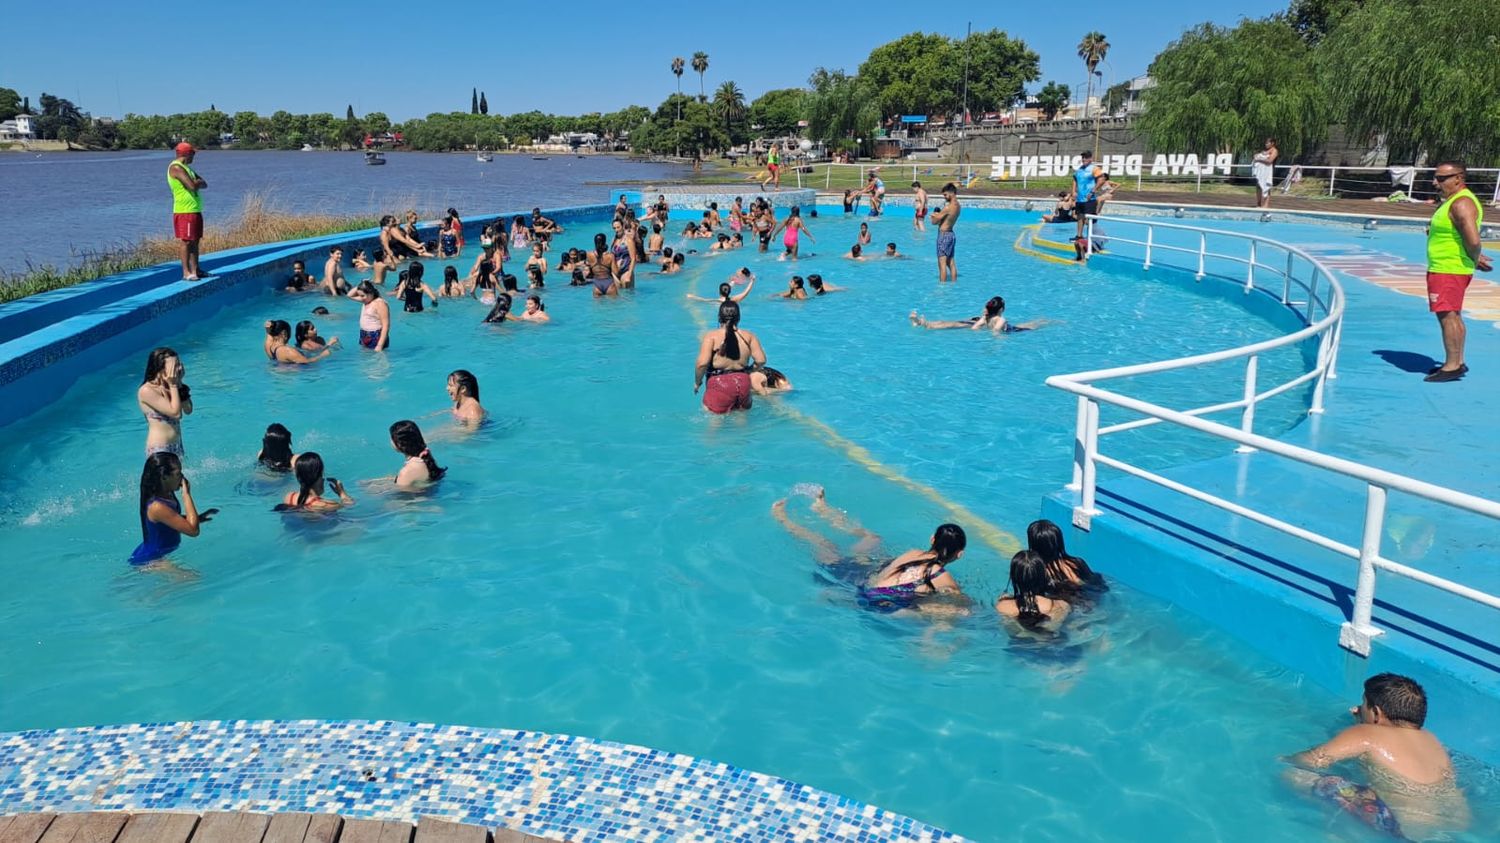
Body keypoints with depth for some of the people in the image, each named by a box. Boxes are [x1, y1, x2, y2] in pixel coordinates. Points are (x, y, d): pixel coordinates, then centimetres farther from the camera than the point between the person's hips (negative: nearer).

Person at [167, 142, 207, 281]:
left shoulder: (186, 168, 19)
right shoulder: (176, 168, -12)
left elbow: (204, 184, 13)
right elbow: (192, 186, -22)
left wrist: (196, 182, -8)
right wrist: (197, 182, 0)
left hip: (195, 210, 10)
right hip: (185, 211, -10)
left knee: (195, 241, 11)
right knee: (186, 241, -8)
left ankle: (195, 270, 15)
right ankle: (186, 272, -7)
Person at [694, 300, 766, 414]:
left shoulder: (711, 336, -6)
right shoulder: (749, 336, 3)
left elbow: (702, 363, -16)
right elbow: (761, 360, -2)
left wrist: (697, 382, 0)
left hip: (719, 384, -4)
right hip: (743, 383, 4)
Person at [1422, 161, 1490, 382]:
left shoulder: (1461, 204, -19)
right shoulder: (1454, 201, 15)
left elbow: (1473, 241, -28)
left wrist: (1475, 260, -11)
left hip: (1449, 271, -11)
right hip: (1445, 269, 11)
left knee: (1447, 316, -9)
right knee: (1453, 316, 16)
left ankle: (1452, 366, -6)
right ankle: (1457, 362, 24)